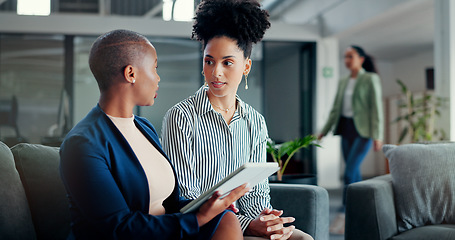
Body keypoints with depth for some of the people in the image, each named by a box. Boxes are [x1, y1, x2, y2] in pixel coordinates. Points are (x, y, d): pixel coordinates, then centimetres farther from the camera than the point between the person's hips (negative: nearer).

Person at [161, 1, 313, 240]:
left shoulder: (256, 123, 8)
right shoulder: (180, 118, -9)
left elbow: (256, 191, 9)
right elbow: (185, 199, -12)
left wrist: (267, 219, -15)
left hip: (243, 219, 5)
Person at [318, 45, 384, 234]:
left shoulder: (371, 79, -4)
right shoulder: (343, 82, 14)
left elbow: (376, 108, -9)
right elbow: (336, 109, 17)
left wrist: (377, 136, -15)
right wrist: (324, 132, 14)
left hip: (362, 130, -7)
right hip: (346, 128, 7)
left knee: (350, 172, -15)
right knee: (354, 174, 8)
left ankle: (344, 217, -14)